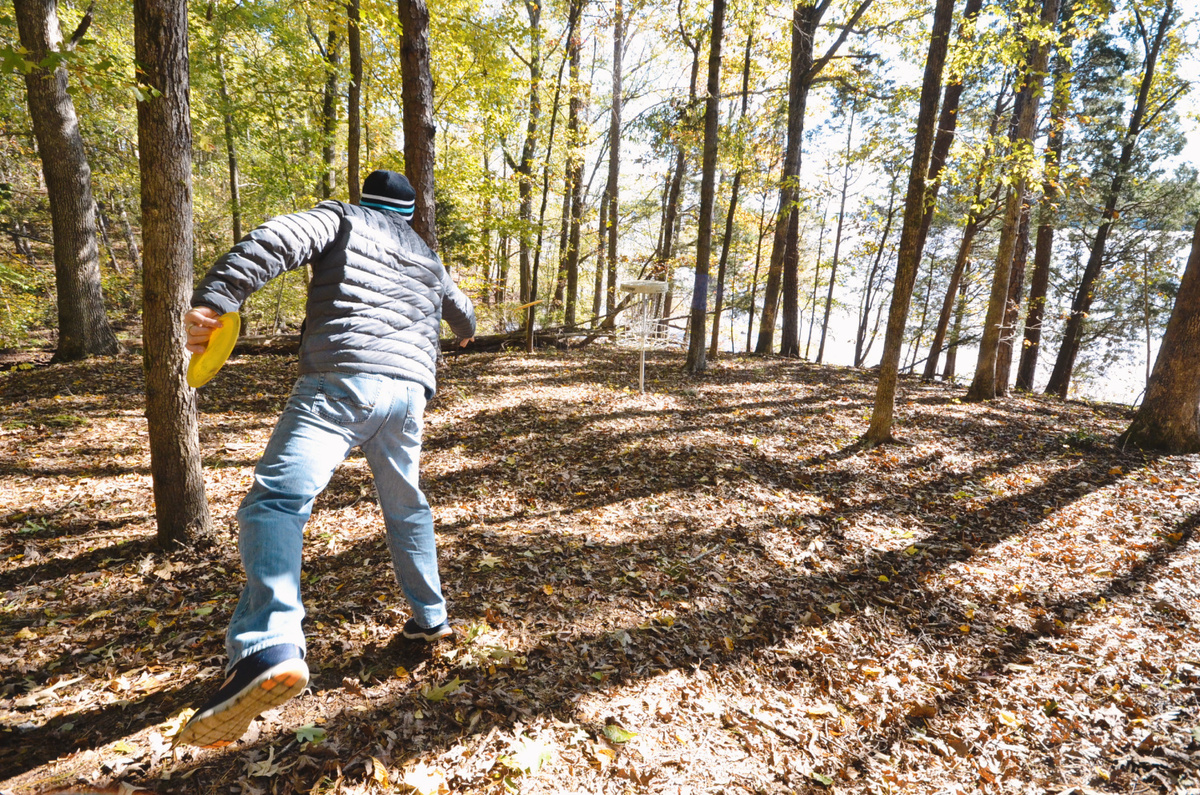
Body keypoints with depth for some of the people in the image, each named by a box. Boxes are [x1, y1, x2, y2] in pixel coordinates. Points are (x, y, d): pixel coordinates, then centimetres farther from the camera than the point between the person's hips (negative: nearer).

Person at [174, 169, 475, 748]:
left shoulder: (342, 218, 16)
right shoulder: (426, 256, 31)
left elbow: (277, 240, -5)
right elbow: (461, 311, 47)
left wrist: (214, 298, -14)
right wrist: (464, 330, 70)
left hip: (342, 378, -5)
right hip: (410, 387, 6)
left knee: (276, 499, -15)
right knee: (405, 505, 20)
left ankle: (269, 647, -35)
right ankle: (430, 616, 28)